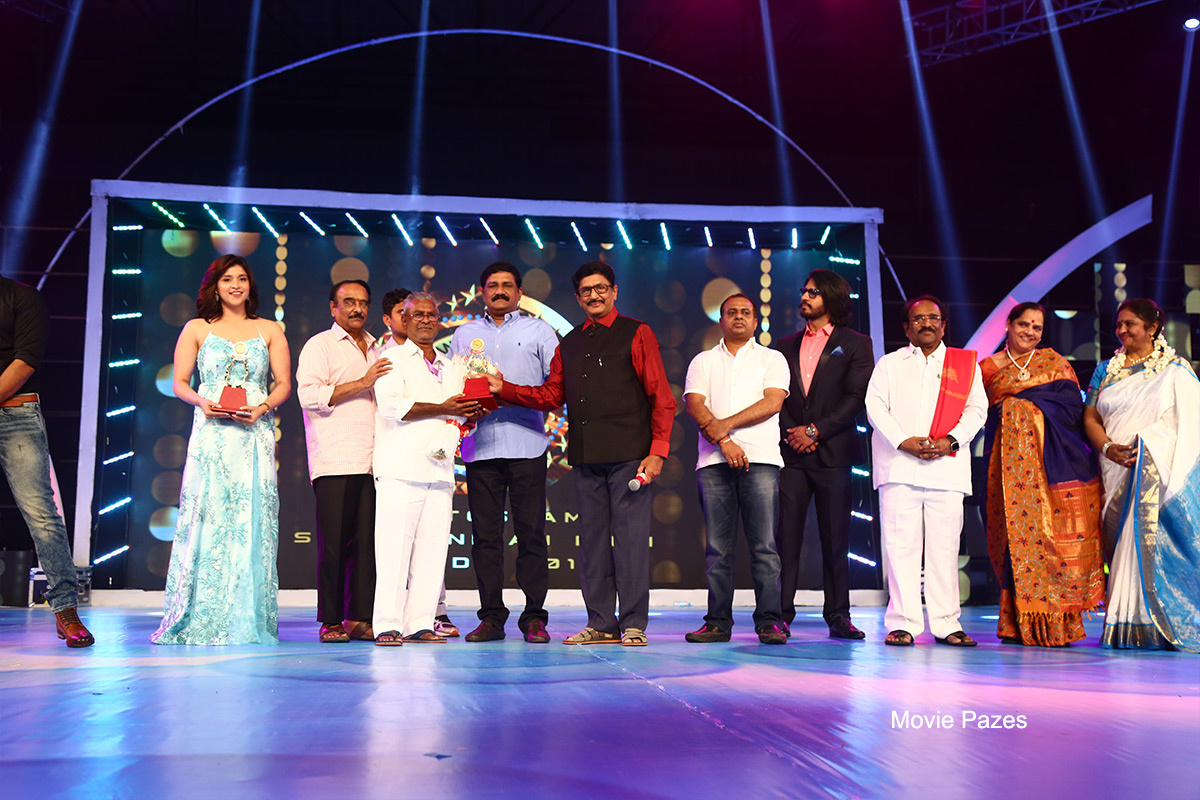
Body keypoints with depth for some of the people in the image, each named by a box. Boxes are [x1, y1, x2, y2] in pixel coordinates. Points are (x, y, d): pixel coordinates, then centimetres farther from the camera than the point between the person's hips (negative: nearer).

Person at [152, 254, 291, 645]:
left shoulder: (270, 330, 14)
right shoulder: (197, 329, 12)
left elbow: (284, 384, 9)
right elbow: (179, 383, 9)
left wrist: (261, 408, -10)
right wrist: (202, 402, -11)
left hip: (255, 435, 1)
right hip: (211, 434, -1)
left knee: (252, 522, -3)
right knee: (207, 520, -6)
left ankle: (248, 621, 1)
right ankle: (201, 621, 0)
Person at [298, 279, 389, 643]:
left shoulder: (376, 351, 23)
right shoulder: (319, 345, 4)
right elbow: (310, 395, -10)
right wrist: (361, 383, -13)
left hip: (373, 460, 5)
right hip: (335, 462, -5)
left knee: (368, 540, 2)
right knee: (334, 542, -5)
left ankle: (360, 618, 5)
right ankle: (330, 620, 2)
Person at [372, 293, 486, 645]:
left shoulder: (454, 369, 24)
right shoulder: (393, 359, 6)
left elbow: (462, 422, 26)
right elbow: (391, 405, -10)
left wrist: (472, 415, 2)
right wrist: (443, 409, -11)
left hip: (440, 468, 5)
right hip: (401, 469, -5)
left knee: (432, 548, 0)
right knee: (394, 546, -8)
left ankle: (419, 624, 5)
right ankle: (387, 625, -4)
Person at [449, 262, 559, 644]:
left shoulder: (538, 331, 12)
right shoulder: (464, 334, 20)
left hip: (526, 444, -2)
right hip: (480, 446, 2)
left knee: (531, 531, -4)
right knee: (485, 533, 1)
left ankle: (534, 616, 2)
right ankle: (491, 616, 7)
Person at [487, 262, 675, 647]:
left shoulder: (636, 334, 3)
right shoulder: (569, 344, 19)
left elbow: (661, 397, -1)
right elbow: (551, 395, 16)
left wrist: (657, 450, -10)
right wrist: (504, 388, 4)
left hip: (627, 454, -5)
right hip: (586, 456, 5)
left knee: (630, 536, -4)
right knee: (592, 537, 7)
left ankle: (633, 624, 4)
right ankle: (600, 623, 14)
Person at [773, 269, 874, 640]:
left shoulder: (855, 344, 7)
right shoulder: (786, 345, 18)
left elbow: (856, 397, -3)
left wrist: (816, 430, -10)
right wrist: (793, 434, -4)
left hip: (833, 452, -2)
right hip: (790, 453, 2)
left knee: (835, 538, 1)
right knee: (786, 536, -3)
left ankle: (838, 616, 8)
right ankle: (781, 615, 1)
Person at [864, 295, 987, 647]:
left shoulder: (965, 364, 18)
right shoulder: (889, 364, 17)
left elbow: (977, 409, 8)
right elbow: (875, 407, 5)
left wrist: (950, 440, -9)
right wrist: (903, 441, -10)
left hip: (947, 468, 1)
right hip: (899, 467, 0)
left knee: (944, 548, 0)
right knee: (901, 545, -4)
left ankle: (946, 624, 7)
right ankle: (902, 623, 0)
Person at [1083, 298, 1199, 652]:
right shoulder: (1106, 370, 16)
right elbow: (1090, 416, 10)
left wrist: (1143, 448, -16)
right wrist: (1108, 447, -9)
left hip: (1158, 472, -3)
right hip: (1117, 473, 4)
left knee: (1152, 540, -12)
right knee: (1122, 541, -1)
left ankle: (1153, 628, -6)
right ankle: (1127, 631, 2)